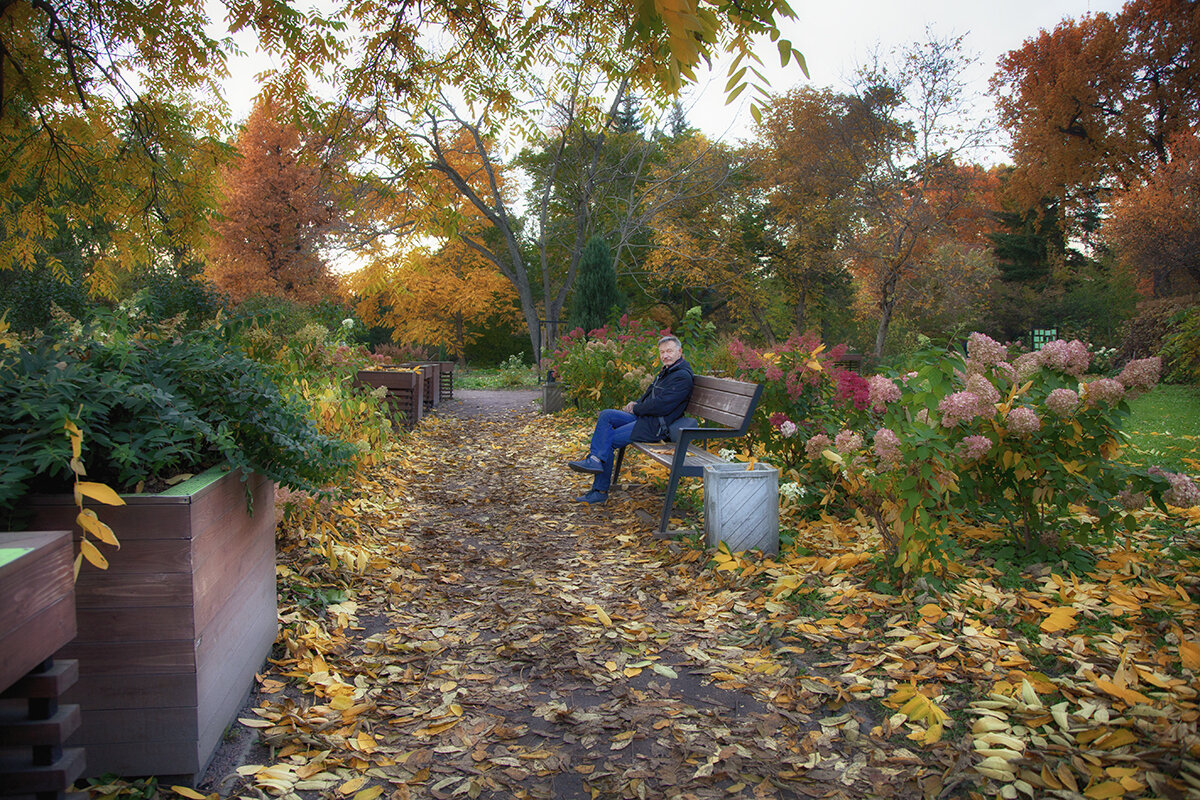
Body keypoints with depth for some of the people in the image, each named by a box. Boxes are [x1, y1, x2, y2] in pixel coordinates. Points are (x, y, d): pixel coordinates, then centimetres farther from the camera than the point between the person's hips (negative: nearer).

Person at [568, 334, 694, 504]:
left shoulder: (682, 376, -16)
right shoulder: (666, 371, 17)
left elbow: (661, 406, -23)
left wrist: (636, 409, -9)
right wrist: (635, 403, 5)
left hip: (656, 426, -10)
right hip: (643, 418, 10)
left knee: (608, 441, -12)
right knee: (606, 415, -5)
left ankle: (600, 491, -4)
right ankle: (595, 458, -12)